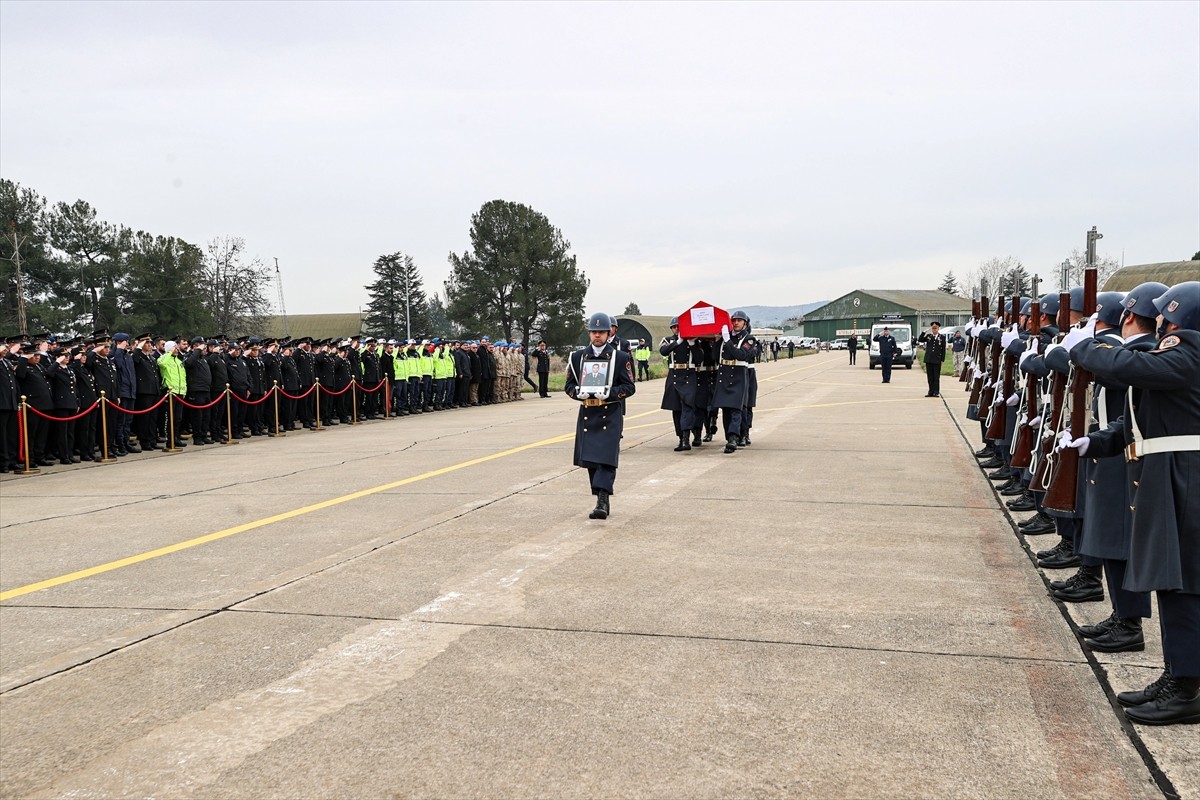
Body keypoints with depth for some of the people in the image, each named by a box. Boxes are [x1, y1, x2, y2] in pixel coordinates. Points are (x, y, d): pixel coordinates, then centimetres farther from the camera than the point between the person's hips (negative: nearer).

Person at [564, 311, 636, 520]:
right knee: (590, 460, 6)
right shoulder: (577, 356, 8)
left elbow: (629, 387, -1)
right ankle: (603, 502, 18)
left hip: (611, 414, -3)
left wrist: (609, 393, -18)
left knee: (606, 457, -13)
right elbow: (569, 385, 11)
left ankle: (602, 503, -17)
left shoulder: (620, 357, 0)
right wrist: (578, 393, -12)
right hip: (587, 414, 4)